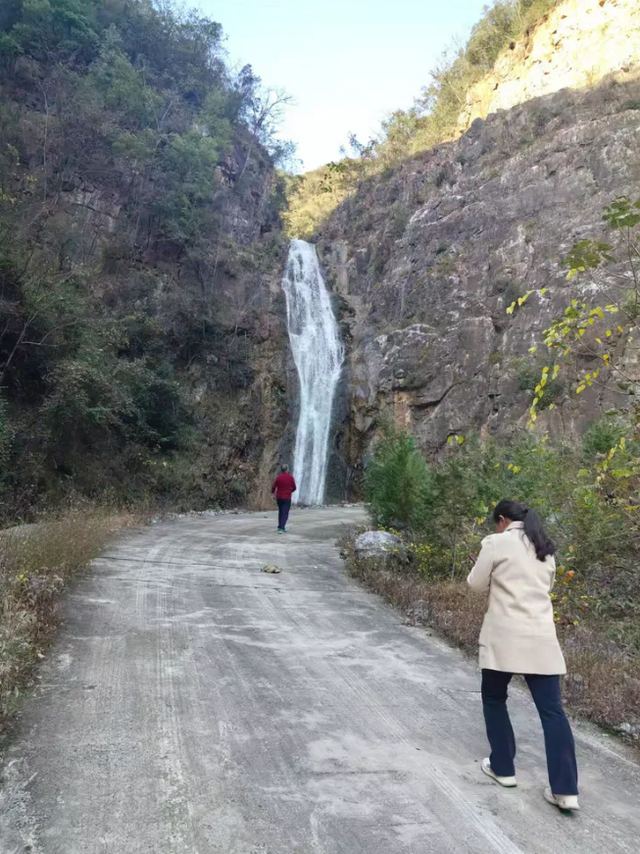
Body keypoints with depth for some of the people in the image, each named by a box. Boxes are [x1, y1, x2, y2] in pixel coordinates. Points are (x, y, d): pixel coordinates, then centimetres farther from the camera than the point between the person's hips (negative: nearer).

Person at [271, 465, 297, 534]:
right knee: (285, 513, -3)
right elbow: (294, 488, 2)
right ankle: (281, 528, -15)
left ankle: (280, 527, 24)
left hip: (279, 497, 2)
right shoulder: (290, 477, -5)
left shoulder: (278, 477, -4)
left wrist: (273, 493, 17)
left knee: (280, 512, 18)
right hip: (287, 498, -2)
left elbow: (273, 487, -4)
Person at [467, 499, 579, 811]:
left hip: (505, 636, -5)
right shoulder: (546, 548, 12)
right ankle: (565, 790, 4)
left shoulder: (496, 543, -7)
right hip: (541, 638, 5)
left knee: (494, 699, 16)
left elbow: (476, 584, -1)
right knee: (552, 710, 5)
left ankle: (503, 768, 25)